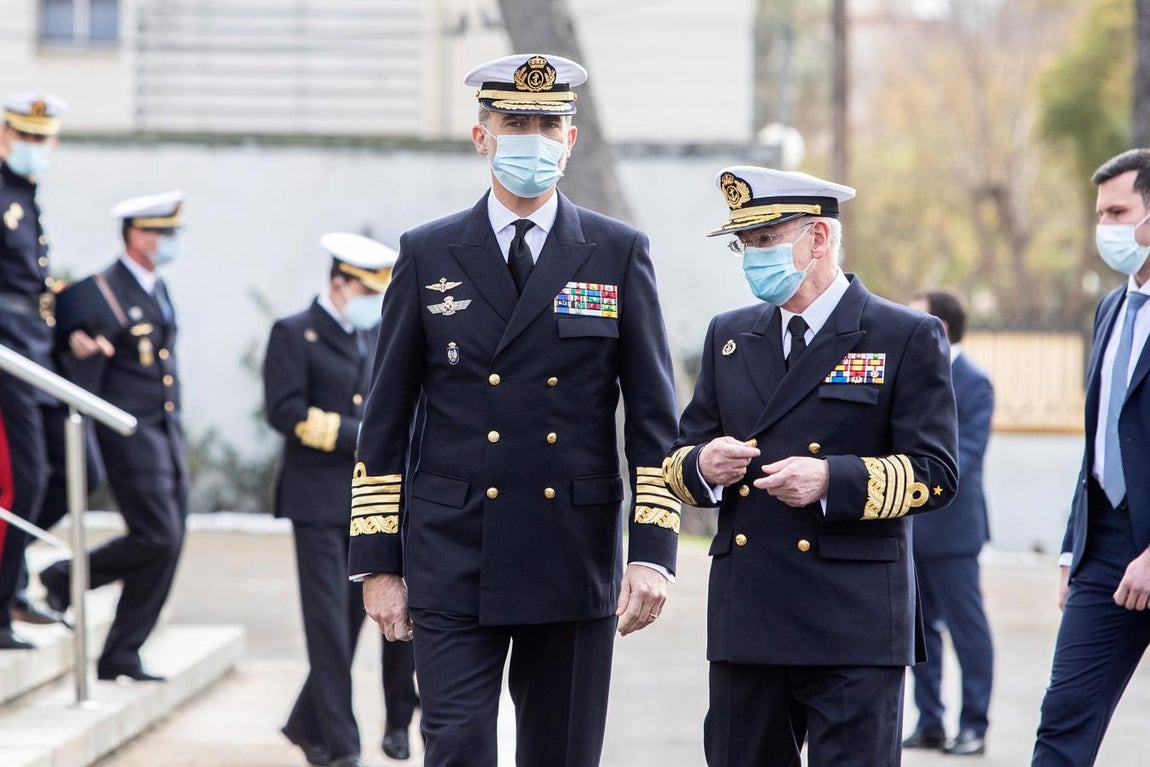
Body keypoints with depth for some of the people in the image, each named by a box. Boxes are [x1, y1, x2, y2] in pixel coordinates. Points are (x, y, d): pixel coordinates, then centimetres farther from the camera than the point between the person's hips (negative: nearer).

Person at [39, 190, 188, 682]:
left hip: (167, 433, 9)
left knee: (167, 547, 5)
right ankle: (66, 580, 6)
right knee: (156, 538, -15)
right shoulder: (105, 292, -12)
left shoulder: (157, 288, 15)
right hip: (130, 433, -9)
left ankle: (121, 658, 11)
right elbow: (83, 380, -12)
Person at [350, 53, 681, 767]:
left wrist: (653, 549, -6)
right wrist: (378, 561, 2)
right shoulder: (429, 254, 5)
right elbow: (385, 421, 7)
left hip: (575, 565, 1)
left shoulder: (619, 254, 5)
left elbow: (654, 417, 3)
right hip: (453, 562, -1)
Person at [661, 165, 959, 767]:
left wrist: (833, 481, -20)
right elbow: (679, 458, 18)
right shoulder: (729, 335, 16)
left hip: (855, 625, -5)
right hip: (745, 621, 5)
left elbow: (934, 473, -5)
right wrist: (702, 467, -7)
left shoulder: (908, 338, 0)